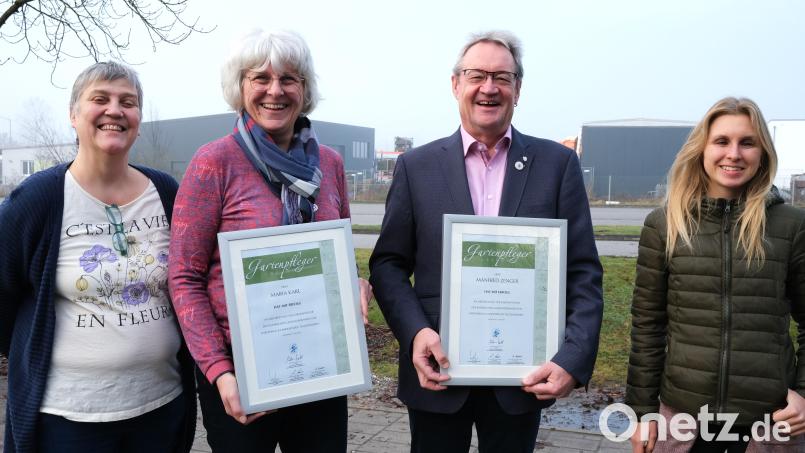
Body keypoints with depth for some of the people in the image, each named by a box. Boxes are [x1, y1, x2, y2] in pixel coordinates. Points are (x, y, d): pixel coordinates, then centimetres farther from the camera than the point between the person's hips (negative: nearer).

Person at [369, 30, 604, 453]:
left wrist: (573, 358, -13)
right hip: (438, 370, 0)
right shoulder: (416, 166, 0)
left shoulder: (558, 163, 0)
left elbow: (583, 272, -2)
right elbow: (388, 263, 2)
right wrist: (415, 332, -14)